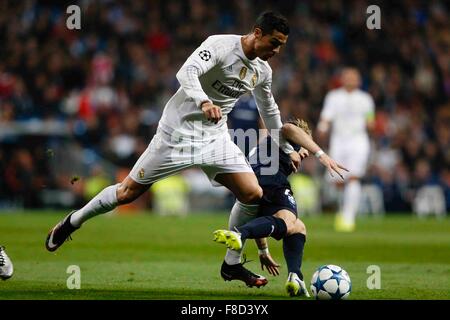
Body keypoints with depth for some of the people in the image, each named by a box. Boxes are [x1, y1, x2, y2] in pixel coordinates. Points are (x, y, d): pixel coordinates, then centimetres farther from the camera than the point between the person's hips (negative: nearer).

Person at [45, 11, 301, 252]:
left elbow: (269, 110, 22)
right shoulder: (220, 45, -19)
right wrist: (204, 102, -53)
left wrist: (287, 149, 28)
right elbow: (187, 72, -35)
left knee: (253, 194, -11)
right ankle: (74, 221, 25)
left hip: (215, 138, 6)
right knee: (129, 192, 1)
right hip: (178, 131, -6)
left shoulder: (263, 71, 3)